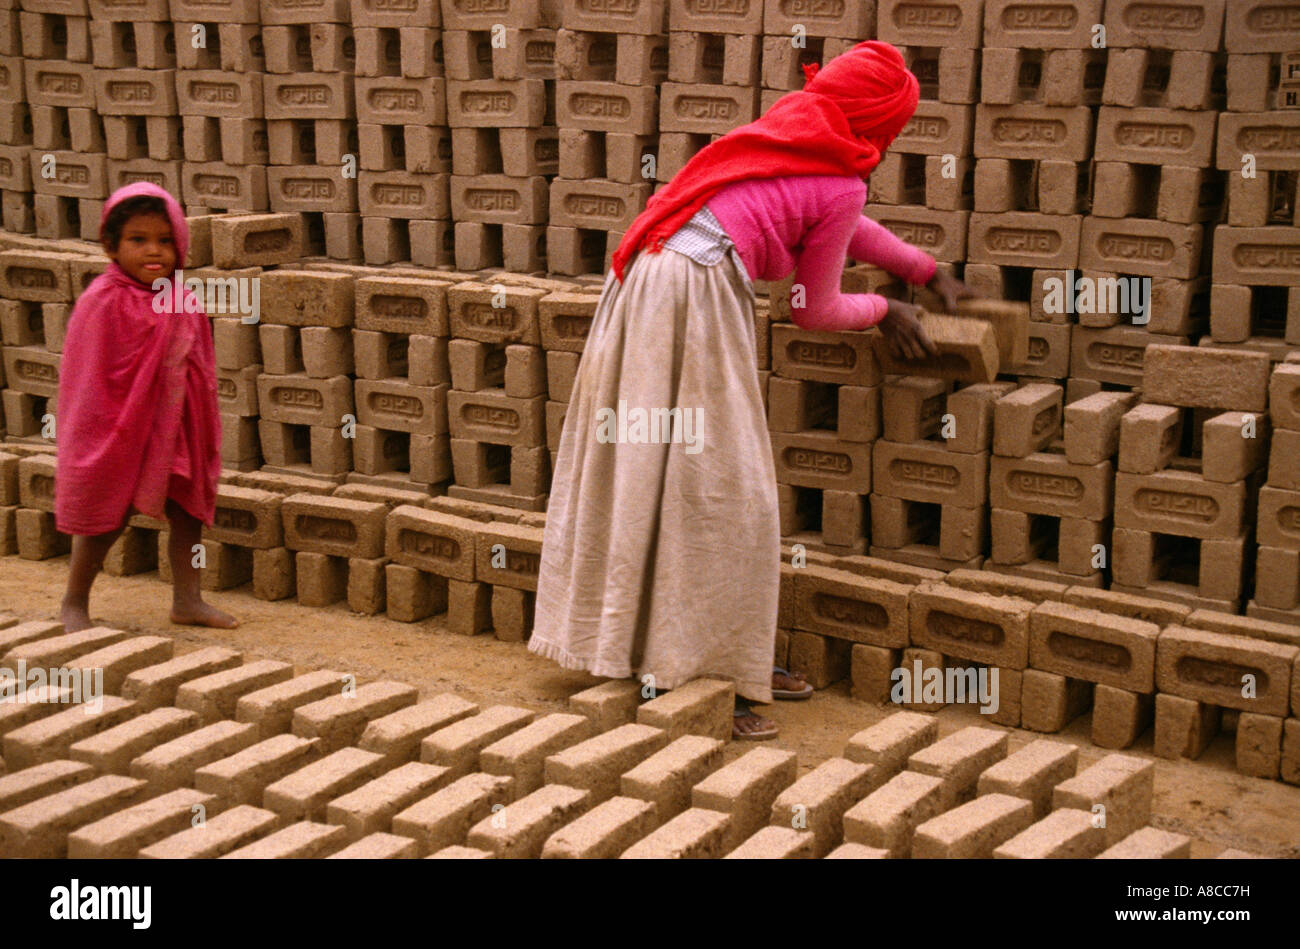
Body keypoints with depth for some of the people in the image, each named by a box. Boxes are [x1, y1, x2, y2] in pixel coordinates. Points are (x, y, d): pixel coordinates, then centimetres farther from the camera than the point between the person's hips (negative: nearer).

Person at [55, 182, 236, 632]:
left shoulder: (183, 304, 0)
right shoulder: (102, 303, -17)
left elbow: (199, 371, 10)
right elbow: (87, 379, -13)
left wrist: (205, 433, 11)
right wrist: (99, 437, -12)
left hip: (173, 428, 6)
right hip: (117, 432, -6)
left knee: (188, 511, 8)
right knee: (107, 518, 4)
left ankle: (187, 600, 21)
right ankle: (74, 603, 22)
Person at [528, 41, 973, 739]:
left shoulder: (790, 122, 17)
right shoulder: (841, 183, -5)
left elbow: (844, 225, 34)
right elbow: (814, 312, 4)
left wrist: (925, 270, 42)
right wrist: (882, 309, 22)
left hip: (646, 278, 9)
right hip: (698, 296, -9)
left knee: (657, 482, 13)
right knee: (714, 492, -2)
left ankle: (735, 659, 26)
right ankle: (696, 682, 3)